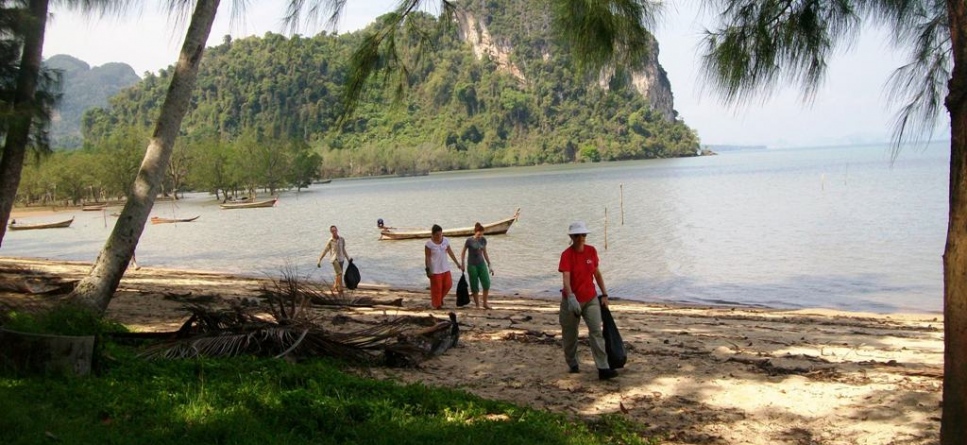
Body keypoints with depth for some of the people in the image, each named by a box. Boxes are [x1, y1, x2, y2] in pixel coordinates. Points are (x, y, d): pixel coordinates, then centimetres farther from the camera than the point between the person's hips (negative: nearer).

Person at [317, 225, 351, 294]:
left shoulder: (342, 239, 3)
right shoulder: (330, 241, -5)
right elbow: (325, 251, 1)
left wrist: (348, 258, 15)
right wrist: (319, 260, 0)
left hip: (341, 259, 4)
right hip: (335, 259, -4)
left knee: (338, 274, 12)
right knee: (339, 273, -18)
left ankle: (335, 287, 32)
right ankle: (340, 289, -16)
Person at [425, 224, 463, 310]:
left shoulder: (445, 240, -1)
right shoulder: (429, 244, -15)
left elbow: (450, 252, 8)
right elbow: (427, 257, -12)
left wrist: (457, 263, 9)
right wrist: (428, 270, -14)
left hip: (445, 268, 5)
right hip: (435, 270, -5)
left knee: (448, 284, 7)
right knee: (437, 287, 3)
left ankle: (440, 297, 34)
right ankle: (437, 304, 21)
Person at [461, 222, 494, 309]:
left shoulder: (483, 240, 1)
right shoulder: (469, 240, -10)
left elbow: (485, 253, 11)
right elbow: (463, 253, 0)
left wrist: (489, 265, 9)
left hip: (481, 263, 3)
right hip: (472, 265, -3)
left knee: (486, 283, -8)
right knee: (474, 286, 1)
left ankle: (485, 303, 6)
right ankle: (477, 304, 13)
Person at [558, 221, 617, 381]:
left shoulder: (591, 251, -1)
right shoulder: (566, 255, -15)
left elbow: (597, 273, 10)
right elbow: (566, 278, -27)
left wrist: (604, 294, 9)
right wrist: (571, 299, -40)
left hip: (590, 298, 3)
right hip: (571, 300, -2)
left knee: (596, 331, -9)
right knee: (570, 335, 10)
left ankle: (603, 369, -13)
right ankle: (572, 365, 32)